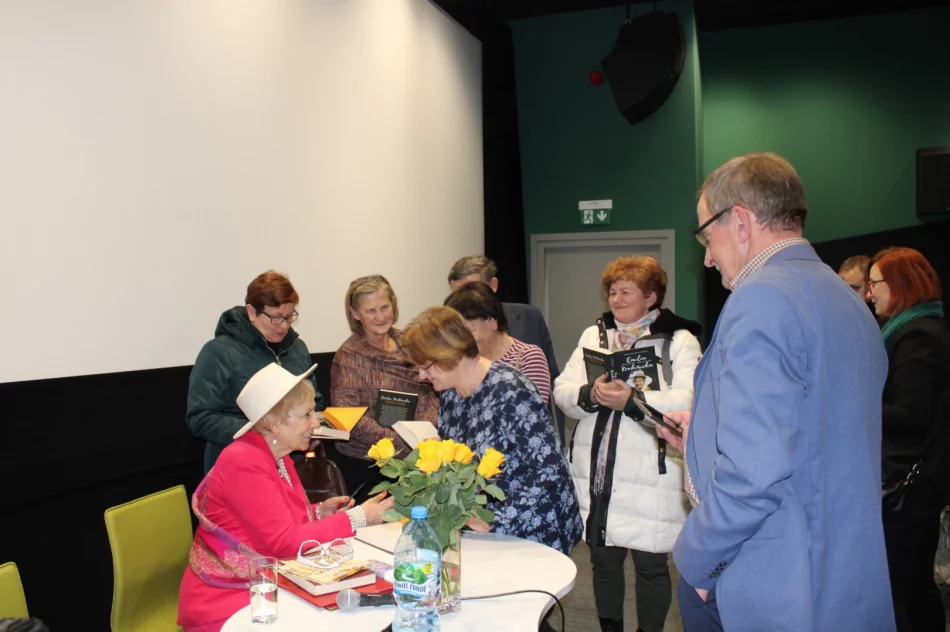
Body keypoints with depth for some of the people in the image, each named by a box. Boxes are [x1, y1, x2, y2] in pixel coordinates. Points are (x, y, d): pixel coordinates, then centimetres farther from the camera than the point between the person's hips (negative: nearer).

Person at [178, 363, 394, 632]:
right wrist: (357, 518, -19)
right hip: (227, 600, -8)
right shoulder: (245, 463, -23)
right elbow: (285, 541, -24)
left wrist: (318, 513, -3)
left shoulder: (277, 455, 5)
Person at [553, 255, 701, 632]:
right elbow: (562, 390, 6)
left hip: (650, 479, -4)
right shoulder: (594, 335, 13)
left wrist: (633, 400, -27)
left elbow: (688, 401, -16)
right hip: (597, 475, 5)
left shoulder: (679, 341, -3)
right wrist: (590, 395, -14)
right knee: (603, 561, 16)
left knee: (651, 566, 8)